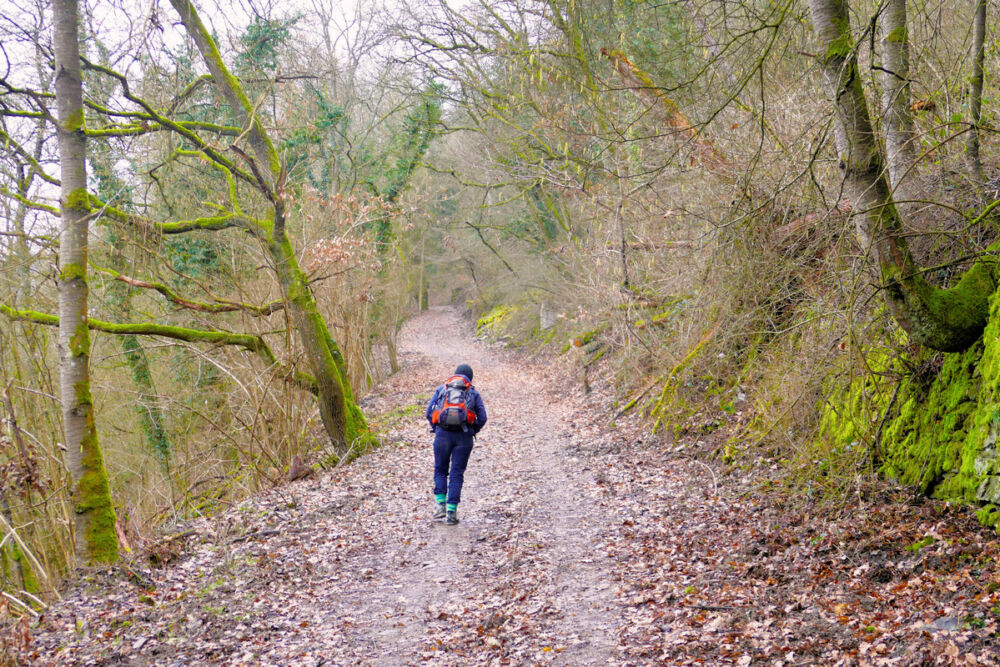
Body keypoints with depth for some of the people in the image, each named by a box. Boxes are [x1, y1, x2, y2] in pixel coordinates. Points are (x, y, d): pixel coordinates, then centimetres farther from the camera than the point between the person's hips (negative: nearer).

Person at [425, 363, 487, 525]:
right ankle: (451, 512, 0)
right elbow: (482, 418, 5)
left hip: (442, 434, 0)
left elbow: (429, 412, 7)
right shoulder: (474, 393, 13)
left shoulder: (441, 389, 14)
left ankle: (440, 505, 3)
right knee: (457, 474, 5)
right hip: (463, 437, 0)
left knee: (440, 470, 17)